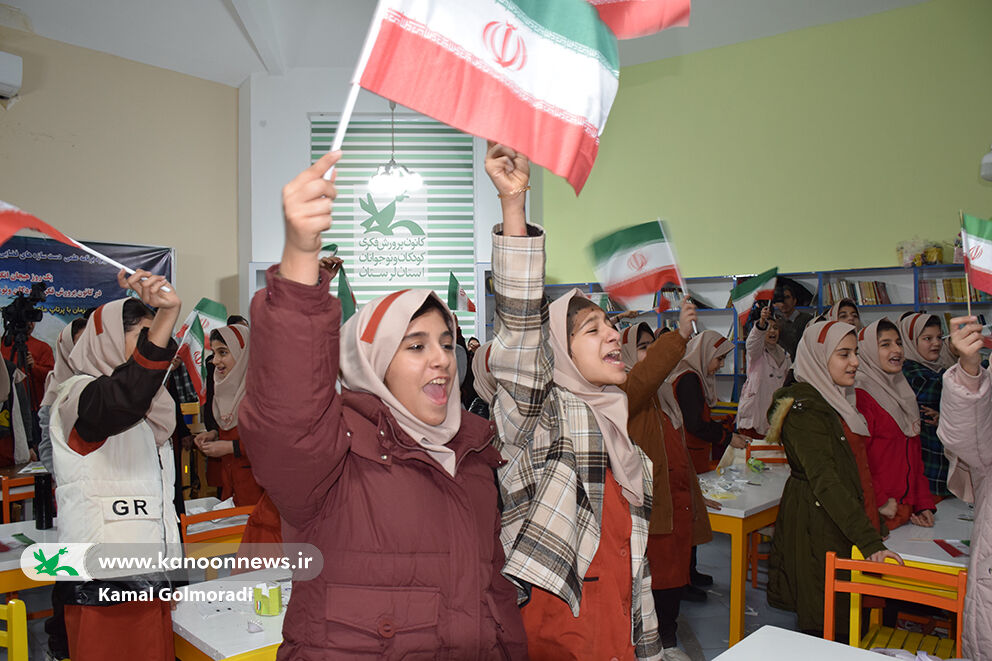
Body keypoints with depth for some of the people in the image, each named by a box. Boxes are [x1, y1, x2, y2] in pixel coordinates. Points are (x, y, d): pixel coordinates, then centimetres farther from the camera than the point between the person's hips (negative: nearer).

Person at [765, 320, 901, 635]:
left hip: (846, 523, 9)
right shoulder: (804, 405, -18)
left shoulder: (839, 397, 13)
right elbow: (823, 479, -25)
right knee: (827, 629, -1)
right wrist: (870, 541, -30)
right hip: (818, 525, -9)